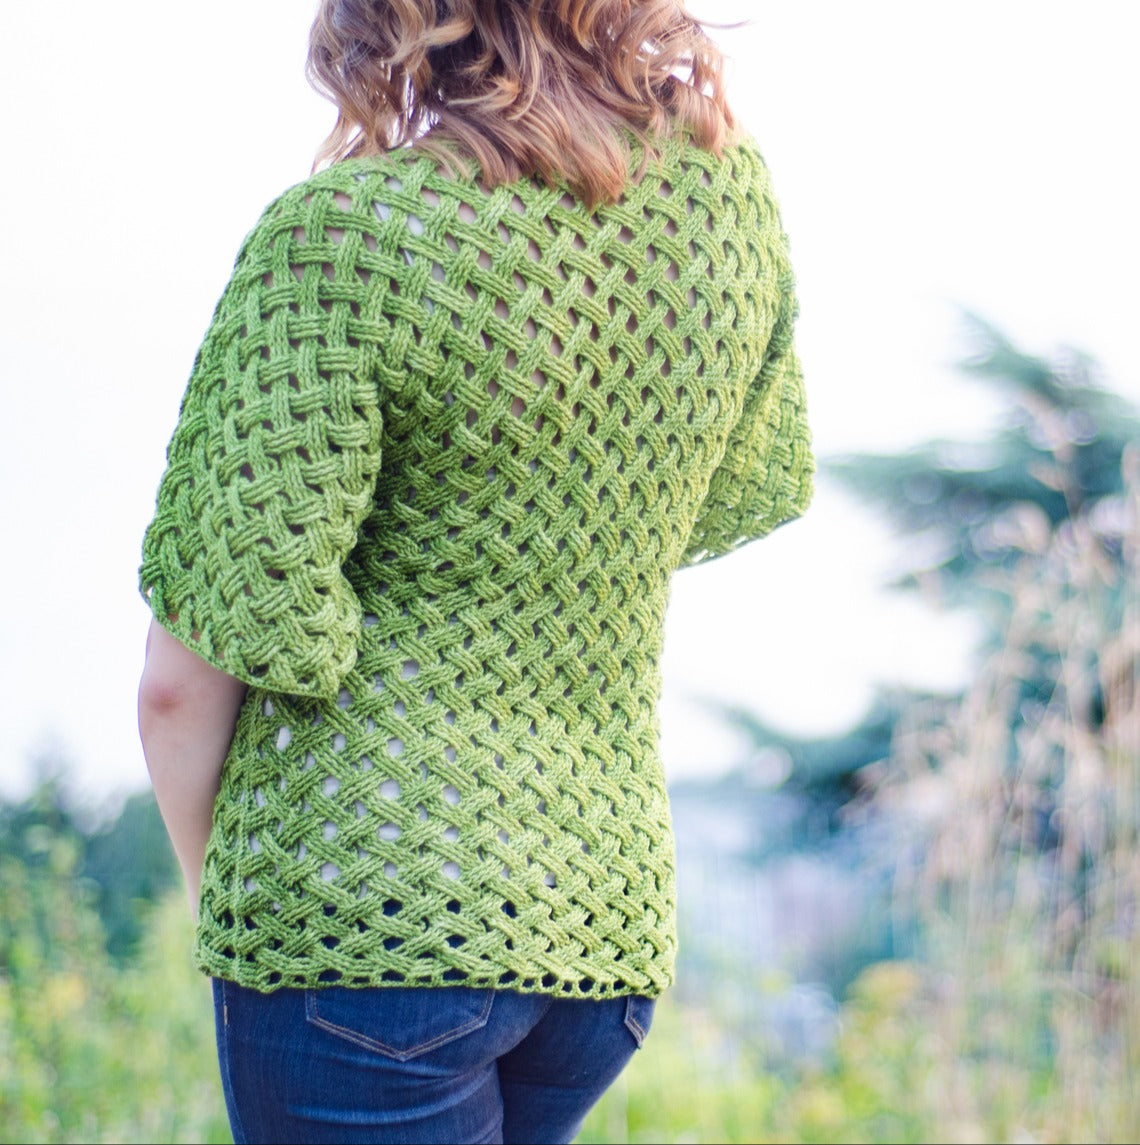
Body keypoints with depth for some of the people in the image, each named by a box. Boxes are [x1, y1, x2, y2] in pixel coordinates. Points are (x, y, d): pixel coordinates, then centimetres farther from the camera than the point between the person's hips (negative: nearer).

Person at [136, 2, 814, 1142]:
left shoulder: (340, 233, -15)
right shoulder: (725, 177, 3)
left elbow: (188, 672, -12)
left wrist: (213, 885, 5)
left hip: (363, 912, -6)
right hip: (611, 912, 7)